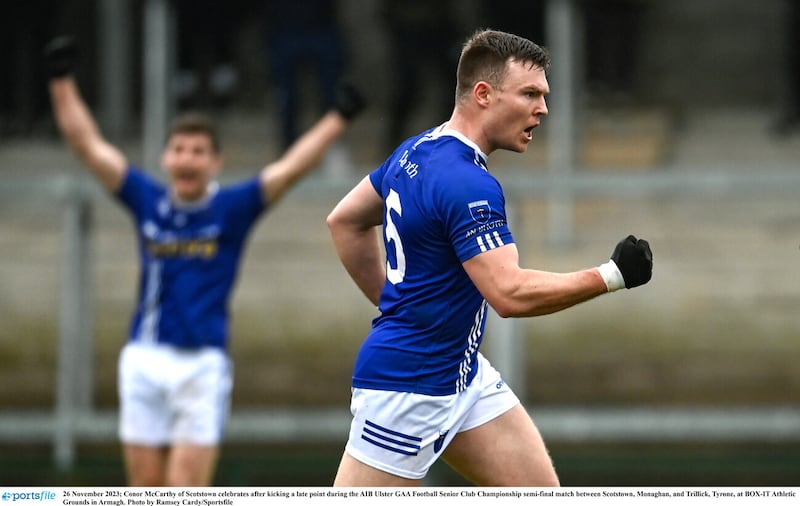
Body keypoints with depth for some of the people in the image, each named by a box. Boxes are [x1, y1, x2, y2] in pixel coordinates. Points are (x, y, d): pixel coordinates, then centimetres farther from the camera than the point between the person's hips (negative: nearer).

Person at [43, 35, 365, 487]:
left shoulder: (232, 209, 1)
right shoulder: (147, 200, 7)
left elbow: (292, 167, -5)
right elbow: (88, 144, 8)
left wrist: (339, 118, -11)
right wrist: (62, 80, 5)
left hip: (203, 365, -3)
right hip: (144, 361, 3)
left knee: (186, 491, -9)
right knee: (146, 490, 3)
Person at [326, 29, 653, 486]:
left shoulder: (417, 151, 7)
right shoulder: (465, 182, -23)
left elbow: (345, 221, 19)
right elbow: (511, 294, -29)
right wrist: (612, 276, -23)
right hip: (408, 385, -10)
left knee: (541, 496, 4)